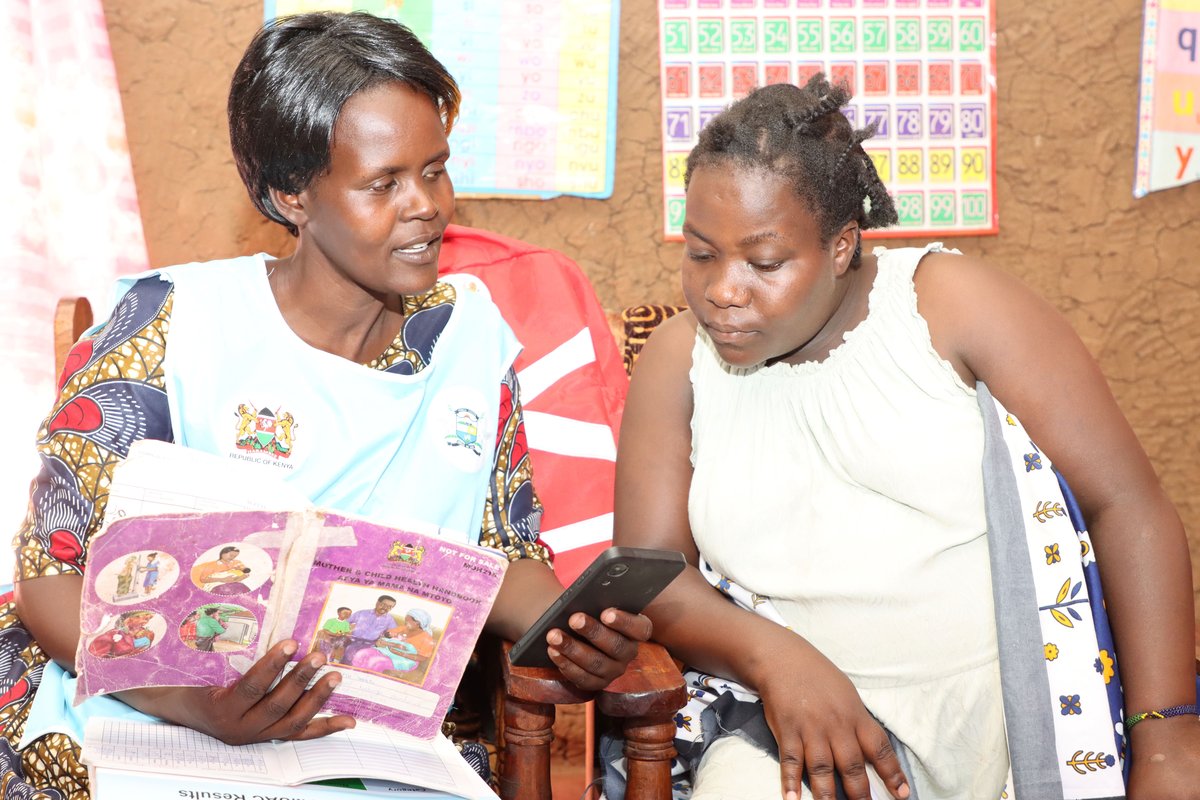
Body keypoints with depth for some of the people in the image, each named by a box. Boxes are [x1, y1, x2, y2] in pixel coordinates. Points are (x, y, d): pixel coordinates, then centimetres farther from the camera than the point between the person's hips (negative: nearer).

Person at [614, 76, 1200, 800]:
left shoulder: (949, 301, -3)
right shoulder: (680, 360, 6)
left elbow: (1129, 505, -7)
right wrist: (769, 654, -18)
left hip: (1031, 687, 0)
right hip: (817, 716, 1)